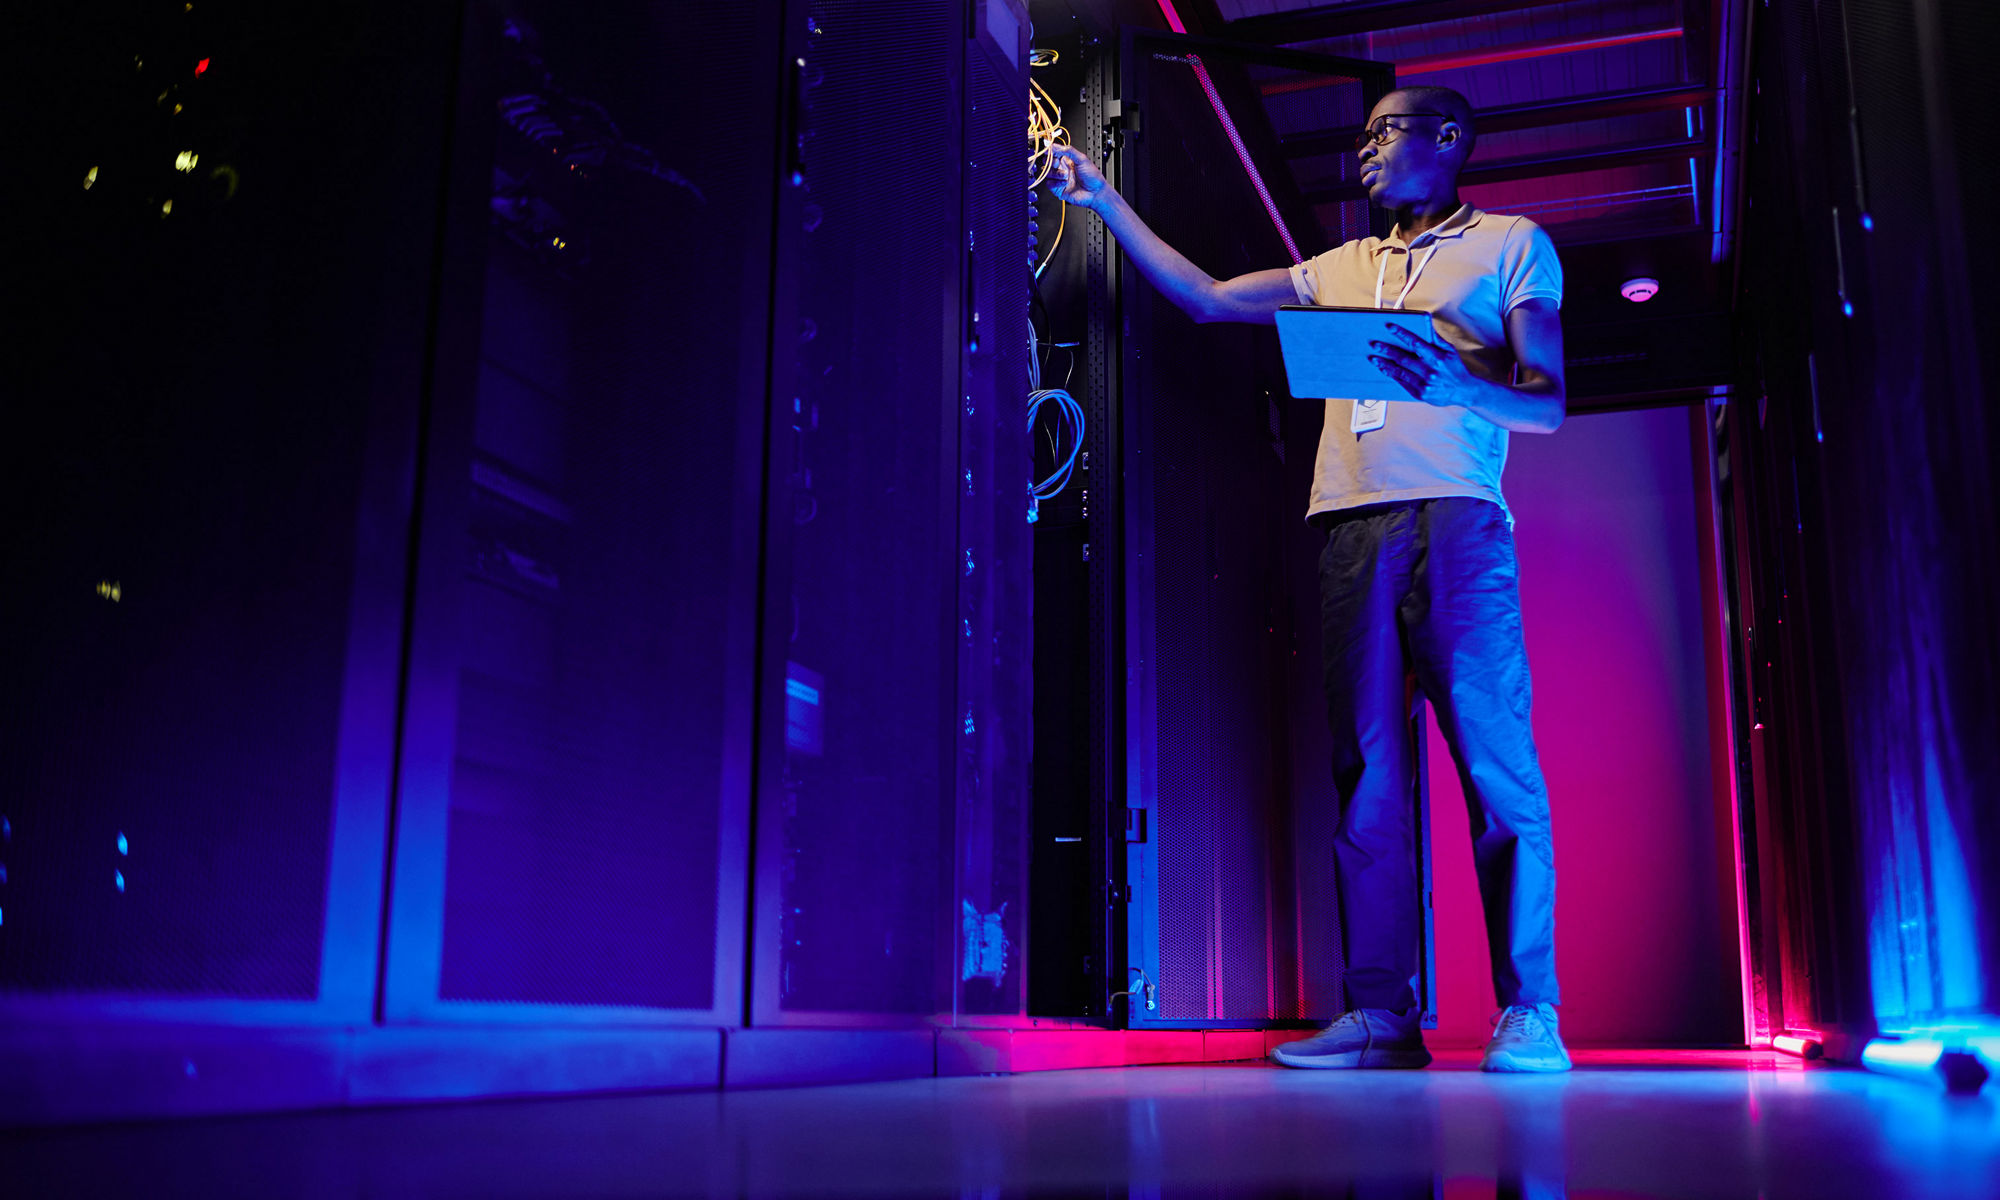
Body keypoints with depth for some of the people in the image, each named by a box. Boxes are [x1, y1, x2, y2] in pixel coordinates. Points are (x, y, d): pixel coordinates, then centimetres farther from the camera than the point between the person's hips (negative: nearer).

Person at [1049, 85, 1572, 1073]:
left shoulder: (1511, 243, 15)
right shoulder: (1341, 268, 28)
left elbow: (1551, 403, 5)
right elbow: (1208, 299, 26)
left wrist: (1447, 383, -15)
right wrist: (1103, 201, 25)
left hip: (1455, 517, -4)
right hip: (1352, 524, 5)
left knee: (1494, 758, -12)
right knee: (1365, 770, -2)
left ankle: (1528, 1014, -8)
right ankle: (1381, 1012, -1)